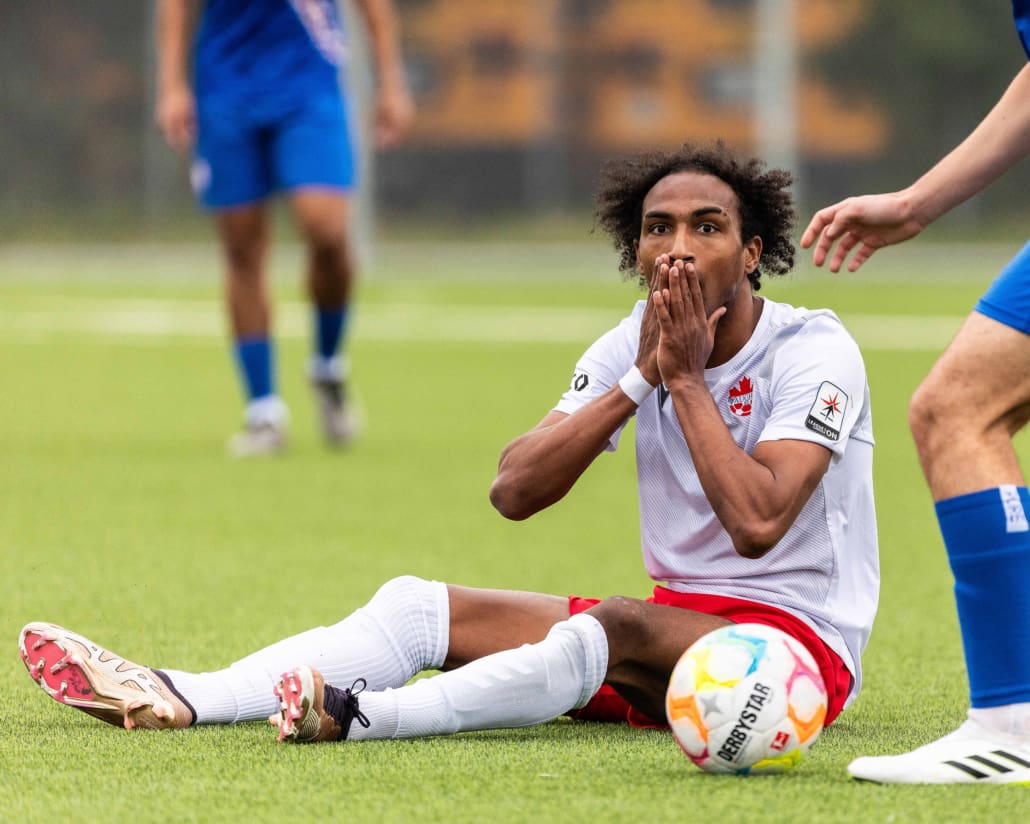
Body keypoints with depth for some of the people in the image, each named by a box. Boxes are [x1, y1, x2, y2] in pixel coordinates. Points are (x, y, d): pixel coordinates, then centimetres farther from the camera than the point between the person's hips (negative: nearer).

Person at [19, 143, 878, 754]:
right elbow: (515, 490, -5)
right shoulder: (633, 344, 6)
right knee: (421, 604, -8)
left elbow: (757, 524, -26)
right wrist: (638, 379, -14)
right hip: (674, 620, 7)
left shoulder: (813, 352, -12)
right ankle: (175, 699, -25)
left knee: (617, 627, -38)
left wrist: (686, 380, -18)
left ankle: (366, 715, -53)